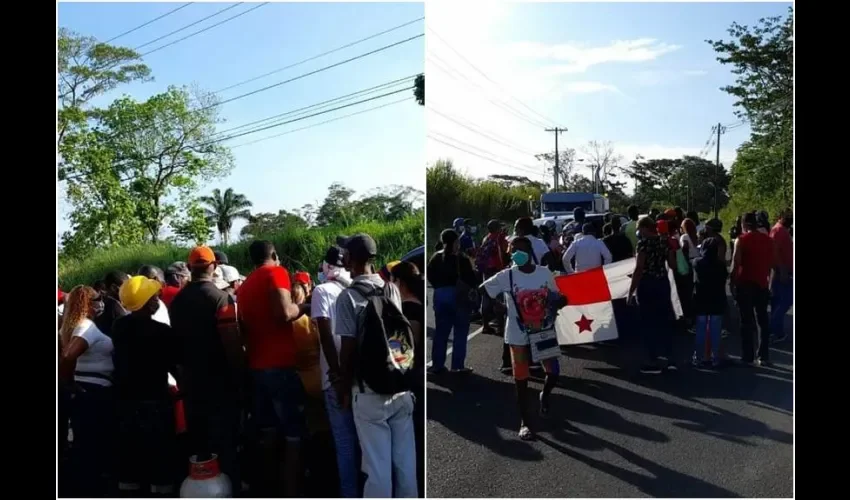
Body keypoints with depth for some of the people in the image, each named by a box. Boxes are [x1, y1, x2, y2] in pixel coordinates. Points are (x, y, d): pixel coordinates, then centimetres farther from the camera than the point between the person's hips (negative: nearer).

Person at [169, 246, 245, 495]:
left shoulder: (177, 300, 4)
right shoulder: (220, 297, -16)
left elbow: (176, 339, 12)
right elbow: (232, 343, -21)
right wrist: (240, 373, -10)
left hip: (191, 381, 6)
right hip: (220, 381, -6)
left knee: (198, 442, 17)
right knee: (226, 443, 2)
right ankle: (230, 489, 8)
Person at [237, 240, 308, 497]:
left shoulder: (245, 285, 16)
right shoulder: (276, 273, -6)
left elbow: (243, 328, 18)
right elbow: (284, 313, -20)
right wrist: (304, 307, -4)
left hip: (256, 367, 8)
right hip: (280, 365, -8)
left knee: (269, 431, 16)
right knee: (294, 435, -3)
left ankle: (269, 486, 23)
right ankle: (290, 492, -4)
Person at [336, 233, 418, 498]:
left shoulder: (348, 296, -10)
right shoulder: (393, 290, 5)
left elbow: (348, 349, -10)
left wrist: (346, 387, 2)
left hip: (370, 391, -5)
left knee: (377, 466, 4)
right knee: (405, 461, 12)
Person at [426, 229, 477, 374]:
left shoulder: (436, 258, 5)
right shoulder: (461, 259, -13)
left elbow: (430, 276, 11)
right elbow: (471, 279, -12)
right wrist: (475, 285, 7)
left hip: (440, 295, 6)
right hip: (459, 296, -5)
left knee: (440, 331, 12)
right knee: (460, 332, 4)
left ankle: (437, 364, 14)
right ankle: (458, 365, 5)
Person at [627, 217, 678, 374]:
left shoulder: (644, 243, -13)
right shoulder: (665, 241, 7)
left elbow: (639, 269, -17)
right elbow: (673, 265, 9)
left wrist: (631, 291, -14)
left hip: (647, 285, -6)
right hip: (663, 283, 6)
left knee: (649, 323, 1)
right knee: (665, 320, 13)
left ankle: (653, 363, 5)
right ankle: (670, 359, 17)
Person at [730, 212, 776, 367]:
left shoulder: (742, 240, -8)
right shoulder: (768, 240, 6)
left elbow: (736, 263, -15)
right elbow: (773, 262, 9)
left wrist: (732, 282, -9)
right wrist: (767, 277, 19)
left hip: (745, 284, -4)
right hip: (762, 284, 4)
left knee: (747, 321, 1)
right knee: (763, 320, 11)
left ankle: (748, 356, 3)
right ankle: (764, 356, 13)